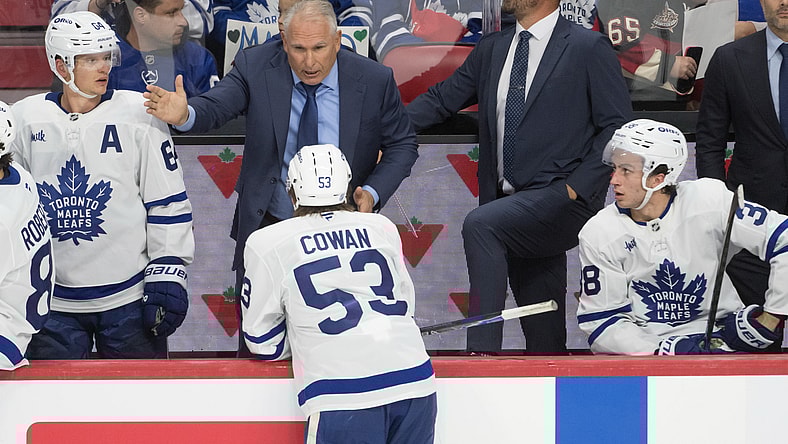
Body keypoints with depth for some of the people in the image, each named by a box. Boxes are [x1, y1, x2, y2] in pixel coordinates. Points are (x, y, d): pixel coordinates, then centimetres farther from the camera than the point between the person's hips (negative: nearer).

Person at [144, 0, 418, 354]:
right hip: (266, 227, 1)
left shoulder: (374, 81, -10)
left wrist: (373, 192, -16)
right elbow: (216, 106, -22)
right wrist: (184, 115, -46)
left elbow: (402, 144, 1)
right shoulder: (255, 67, -10)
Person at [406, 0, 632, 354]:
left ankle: (482, 351, -30)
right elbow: (442, 99, 15)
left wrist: (577, 186, -14)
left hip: (563, 200, -6)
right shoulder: (492, 49, 13)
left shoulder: (588, 48, -5)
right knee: (541, 327, 10)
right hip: (518, 206, 7)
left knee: (479, 225, -29)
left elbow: (617, 126, -6)